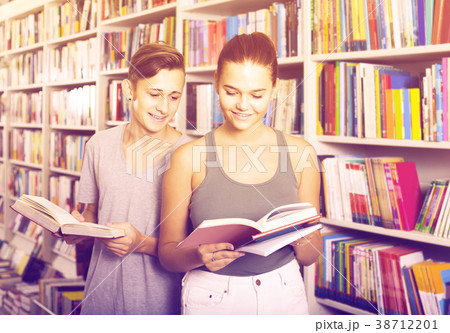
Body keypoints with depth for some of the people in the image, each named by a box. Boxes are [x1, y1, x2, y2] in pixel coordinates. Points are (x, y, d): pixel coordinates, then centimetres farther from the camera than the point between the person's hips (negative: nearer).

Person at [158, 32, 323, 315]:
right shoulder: (189, 157, -8)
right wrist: (200, 256, -23)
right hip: (211, 300, -1)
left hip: (284, 295, 2)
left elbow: (310, 256, 4)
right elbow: (168, 251, -2)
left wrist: (301, 239, -17)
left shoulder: (299, 152, -3)